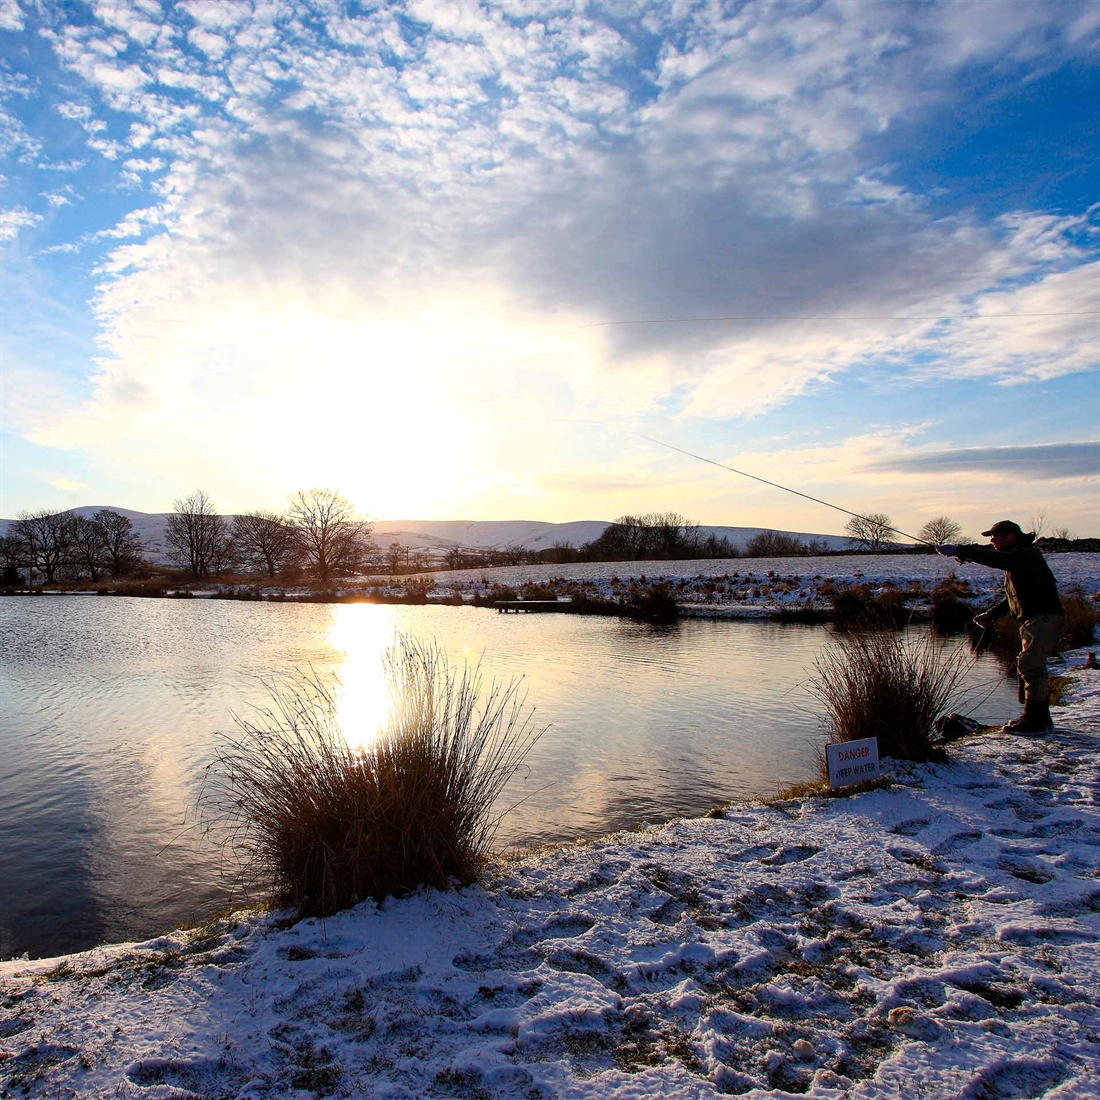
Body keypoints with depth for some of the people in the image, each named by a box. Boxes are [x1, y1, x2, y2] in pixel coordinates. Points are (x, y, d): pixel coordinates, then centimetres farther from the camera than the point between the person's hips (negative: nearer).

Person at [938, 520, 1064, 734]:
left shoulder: (1027, 555, -13)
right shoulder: (1016, 559, 20)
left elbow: (995, 559, -31)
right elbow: (1014, 597, 25)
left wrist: (958, 551, -30)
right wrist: (991, 614, 16)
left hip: (1045, 618, -11)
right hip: (1034, 621, 11)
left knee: (1029, 665, -15)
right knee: (1032, 668, 15)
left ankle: (1035, 719, -11)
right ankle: (1039, 717, 24)